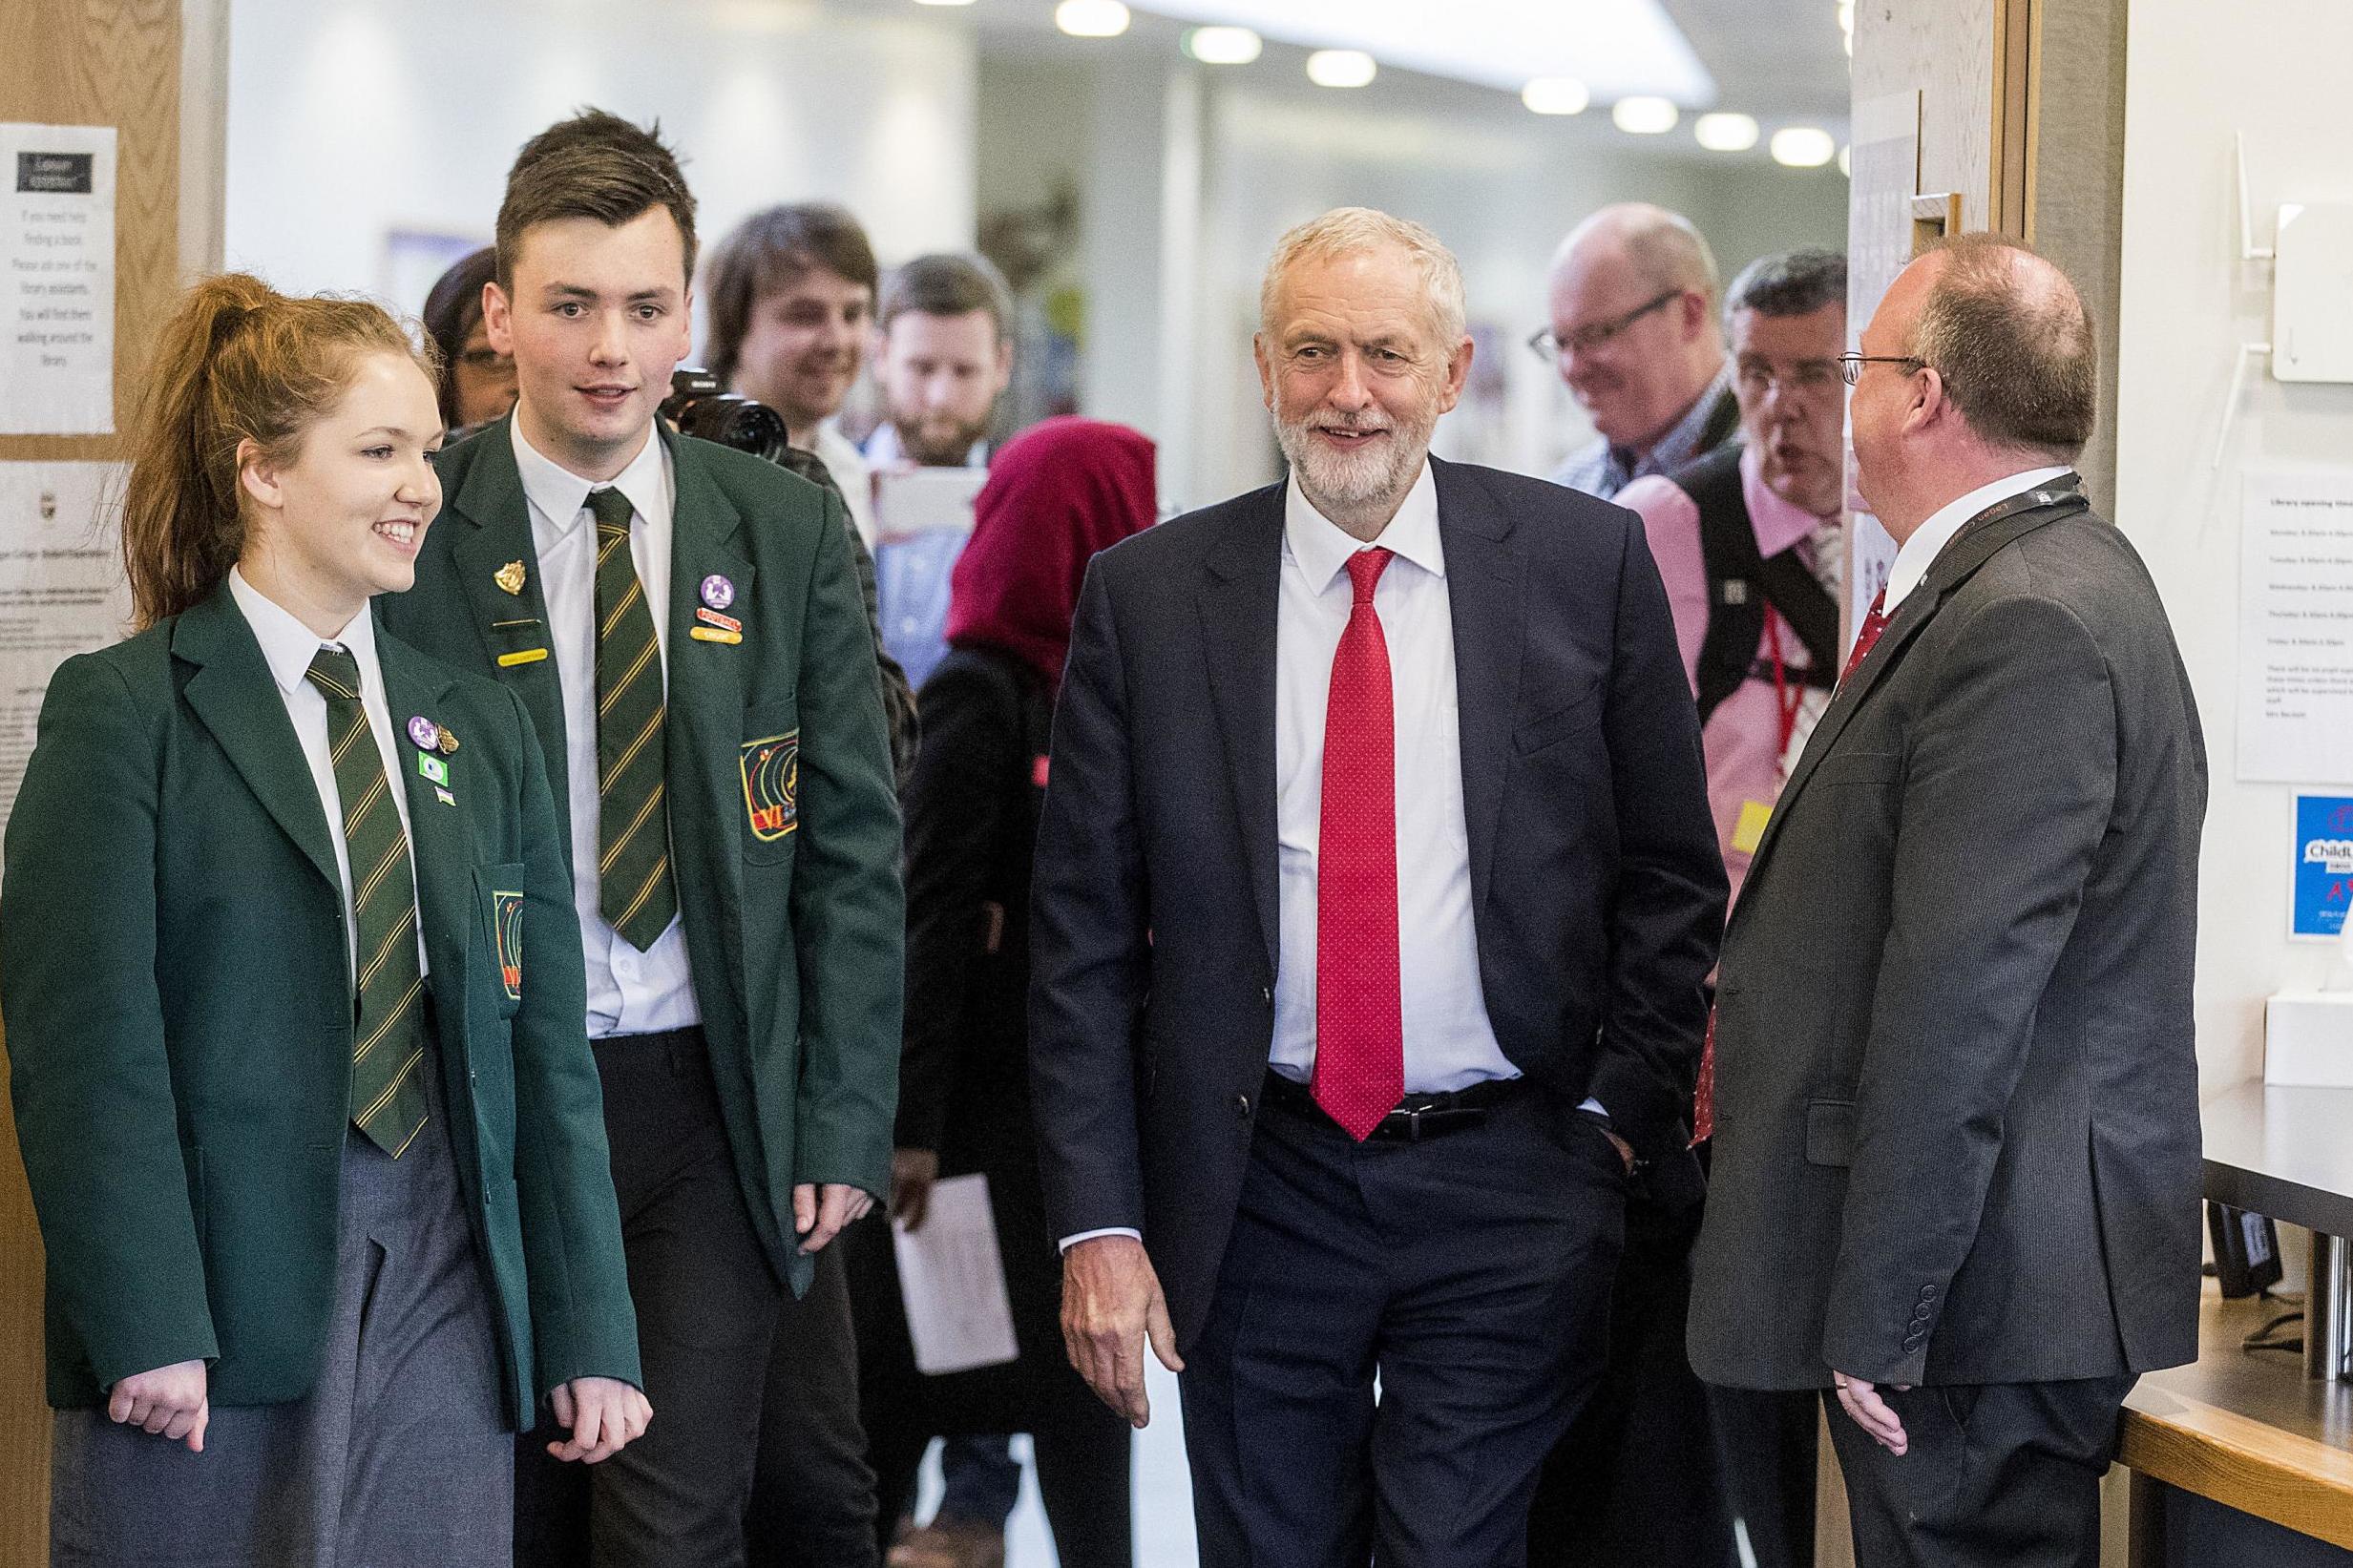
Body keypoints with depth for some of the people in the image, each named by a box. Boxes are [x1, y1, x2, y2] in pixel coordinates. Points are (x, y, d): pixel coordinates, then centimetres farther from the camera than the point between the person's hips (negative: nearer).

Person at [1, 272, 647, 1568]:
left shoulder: (478, 729, 14)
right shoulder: (123, 711, -1)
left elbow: (543, 1046, 11)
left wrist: (590, 1335, 6)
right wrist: (143, 1326, -16)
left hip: (445, 1302, 4)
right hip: (224, 1296, -4)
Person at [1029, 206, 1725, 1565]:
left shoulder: (1588, 563, 0)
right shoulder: (1146, 596, 1)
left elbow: (1674, 879, 6)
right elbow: (1084, 930, 1)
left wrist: (1621, 1115, -2)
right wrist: (1097, 1220, -4)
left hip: (1512, 1195, -1)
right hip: (1260, 1187, 1)